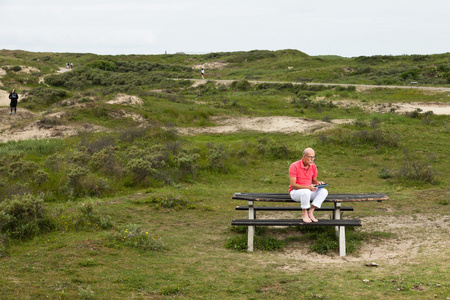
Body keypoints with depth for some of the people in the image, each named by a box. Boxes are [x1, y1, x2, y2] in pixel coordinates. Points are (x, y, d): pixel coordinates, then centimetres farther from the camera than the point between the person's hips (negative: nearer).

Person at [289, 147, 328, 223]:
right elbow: (293, 185, -21)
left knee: (324, 192, -19)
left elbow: (314, 180, 15)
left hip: (308, 191, 6)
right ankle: (304, 213, -17)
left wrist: (318, 183, -11)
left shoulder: (313, 166, 2)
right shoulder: (294, 166, -17)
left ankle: (310, 212, -17)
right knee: (306, 192, -39)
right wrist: (307, 187, -33)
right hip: (295, 192, -6)